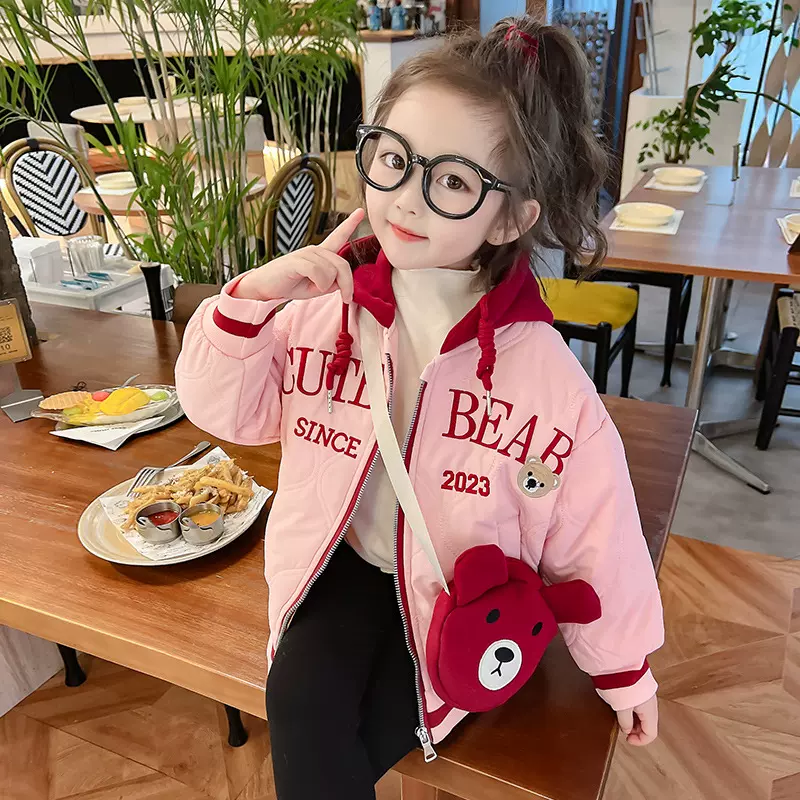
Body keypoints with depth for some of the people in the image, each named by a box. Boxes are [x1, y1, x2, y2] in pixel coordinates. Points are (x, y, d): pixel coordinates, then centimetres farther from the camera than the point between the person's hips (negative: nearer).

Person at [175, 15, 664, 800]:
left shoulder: (542, 372, -22)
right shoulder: (325, 306, -13)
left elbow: (594, 538, -11)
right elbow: (226, 410, -2)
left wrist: (624, 669, 3)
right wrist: (249, 298, -21)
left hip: (459, 598, -2)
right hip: (344, 561, 2)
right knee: (300, 708, -19)